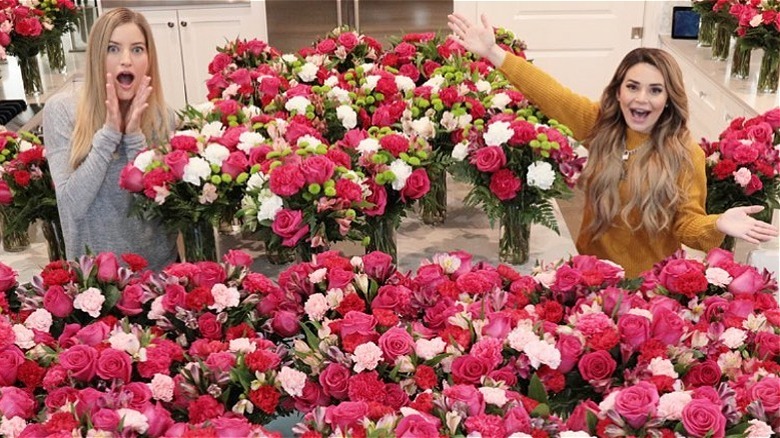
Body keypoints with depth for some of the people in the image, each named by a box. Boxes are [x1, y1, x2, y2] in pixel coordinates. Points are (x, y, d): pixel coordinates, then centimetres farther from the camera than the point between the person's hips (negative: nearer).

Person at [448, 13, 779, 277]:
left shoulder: (686, 155, -17)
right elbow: (549, 93, -12)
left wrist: (718, 224, -37)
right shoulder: (600, 123, -9)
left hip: (649, 282, -3)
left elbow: (687, 224, -14)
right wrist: (493, 52, -17)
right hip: (593, 269, 4)